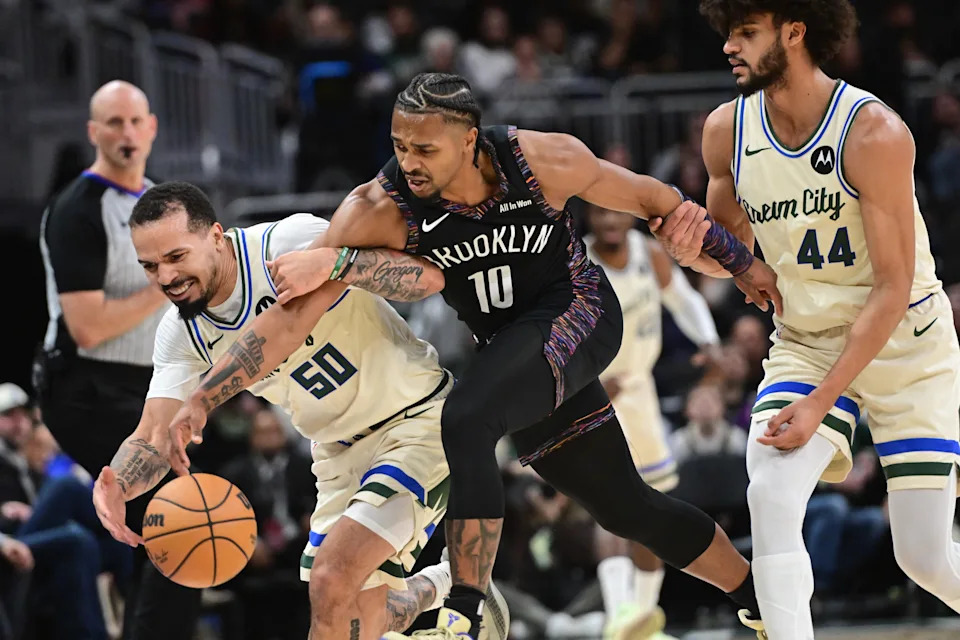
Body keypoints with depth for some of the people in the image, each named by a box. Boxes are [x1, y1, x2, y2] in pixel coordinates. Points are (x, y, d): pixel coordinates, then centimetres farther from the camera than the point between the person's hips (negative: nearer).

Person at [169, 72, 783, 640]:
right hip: (510, 342, 4)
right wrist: (202, 398, -30)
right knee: (626, 509, 13)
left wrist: (743, 262, 3)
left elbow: (651, 197, -7)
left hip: (578, 314, -4)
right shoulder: (380, 209, -21)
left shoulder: (543, 160, -23)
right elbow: (292, 308, -22)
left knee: (467, 420, -30)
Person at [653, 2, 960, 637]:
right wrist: (694, 251, -16)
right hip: (807, 341, 4)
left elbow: (892, 289, -21)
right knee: (770, 495, -23)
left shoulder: (874, 132, -24)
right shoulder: (727, 131, -7)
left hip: (906, 344, -4)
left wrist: (821, 403, -24)